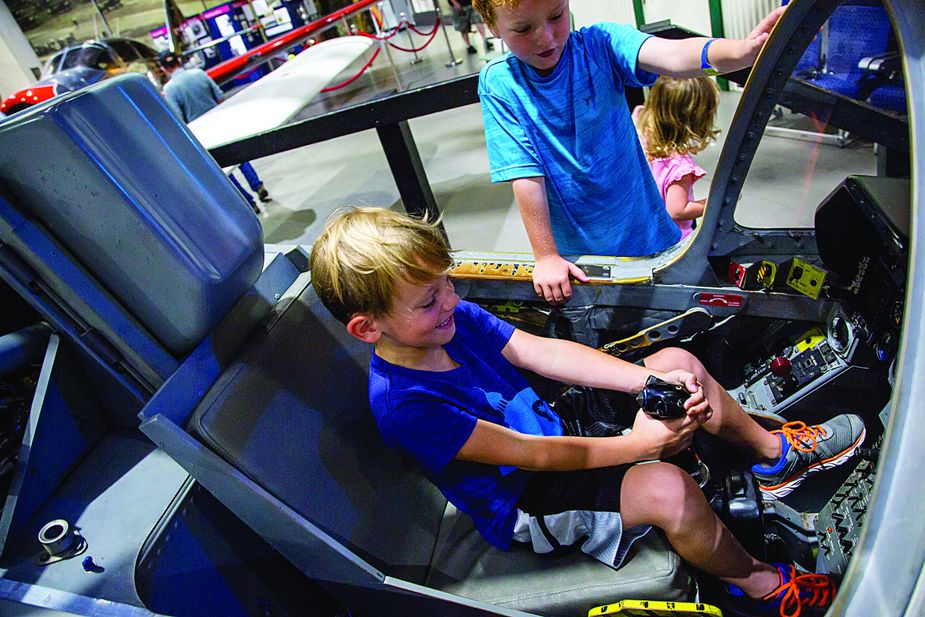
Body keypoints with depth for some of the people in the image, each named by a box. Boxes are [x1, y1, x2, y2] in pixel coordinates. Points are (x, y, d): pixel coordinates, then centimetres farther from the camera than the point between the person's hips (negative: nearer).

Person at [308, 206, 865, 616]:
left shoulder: (452, 318, -6)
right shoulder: (404, 404, -28)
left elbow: (546, 353, -9)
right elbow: (525, 454, -26)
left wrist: (656, 380, -17)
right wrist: (636, 444, -23)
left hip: (557, 430, 8)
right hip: (525, 506, -7)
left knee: (678, 362, 0)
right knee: (666, 487, -31)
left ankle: (774, 453, 22)